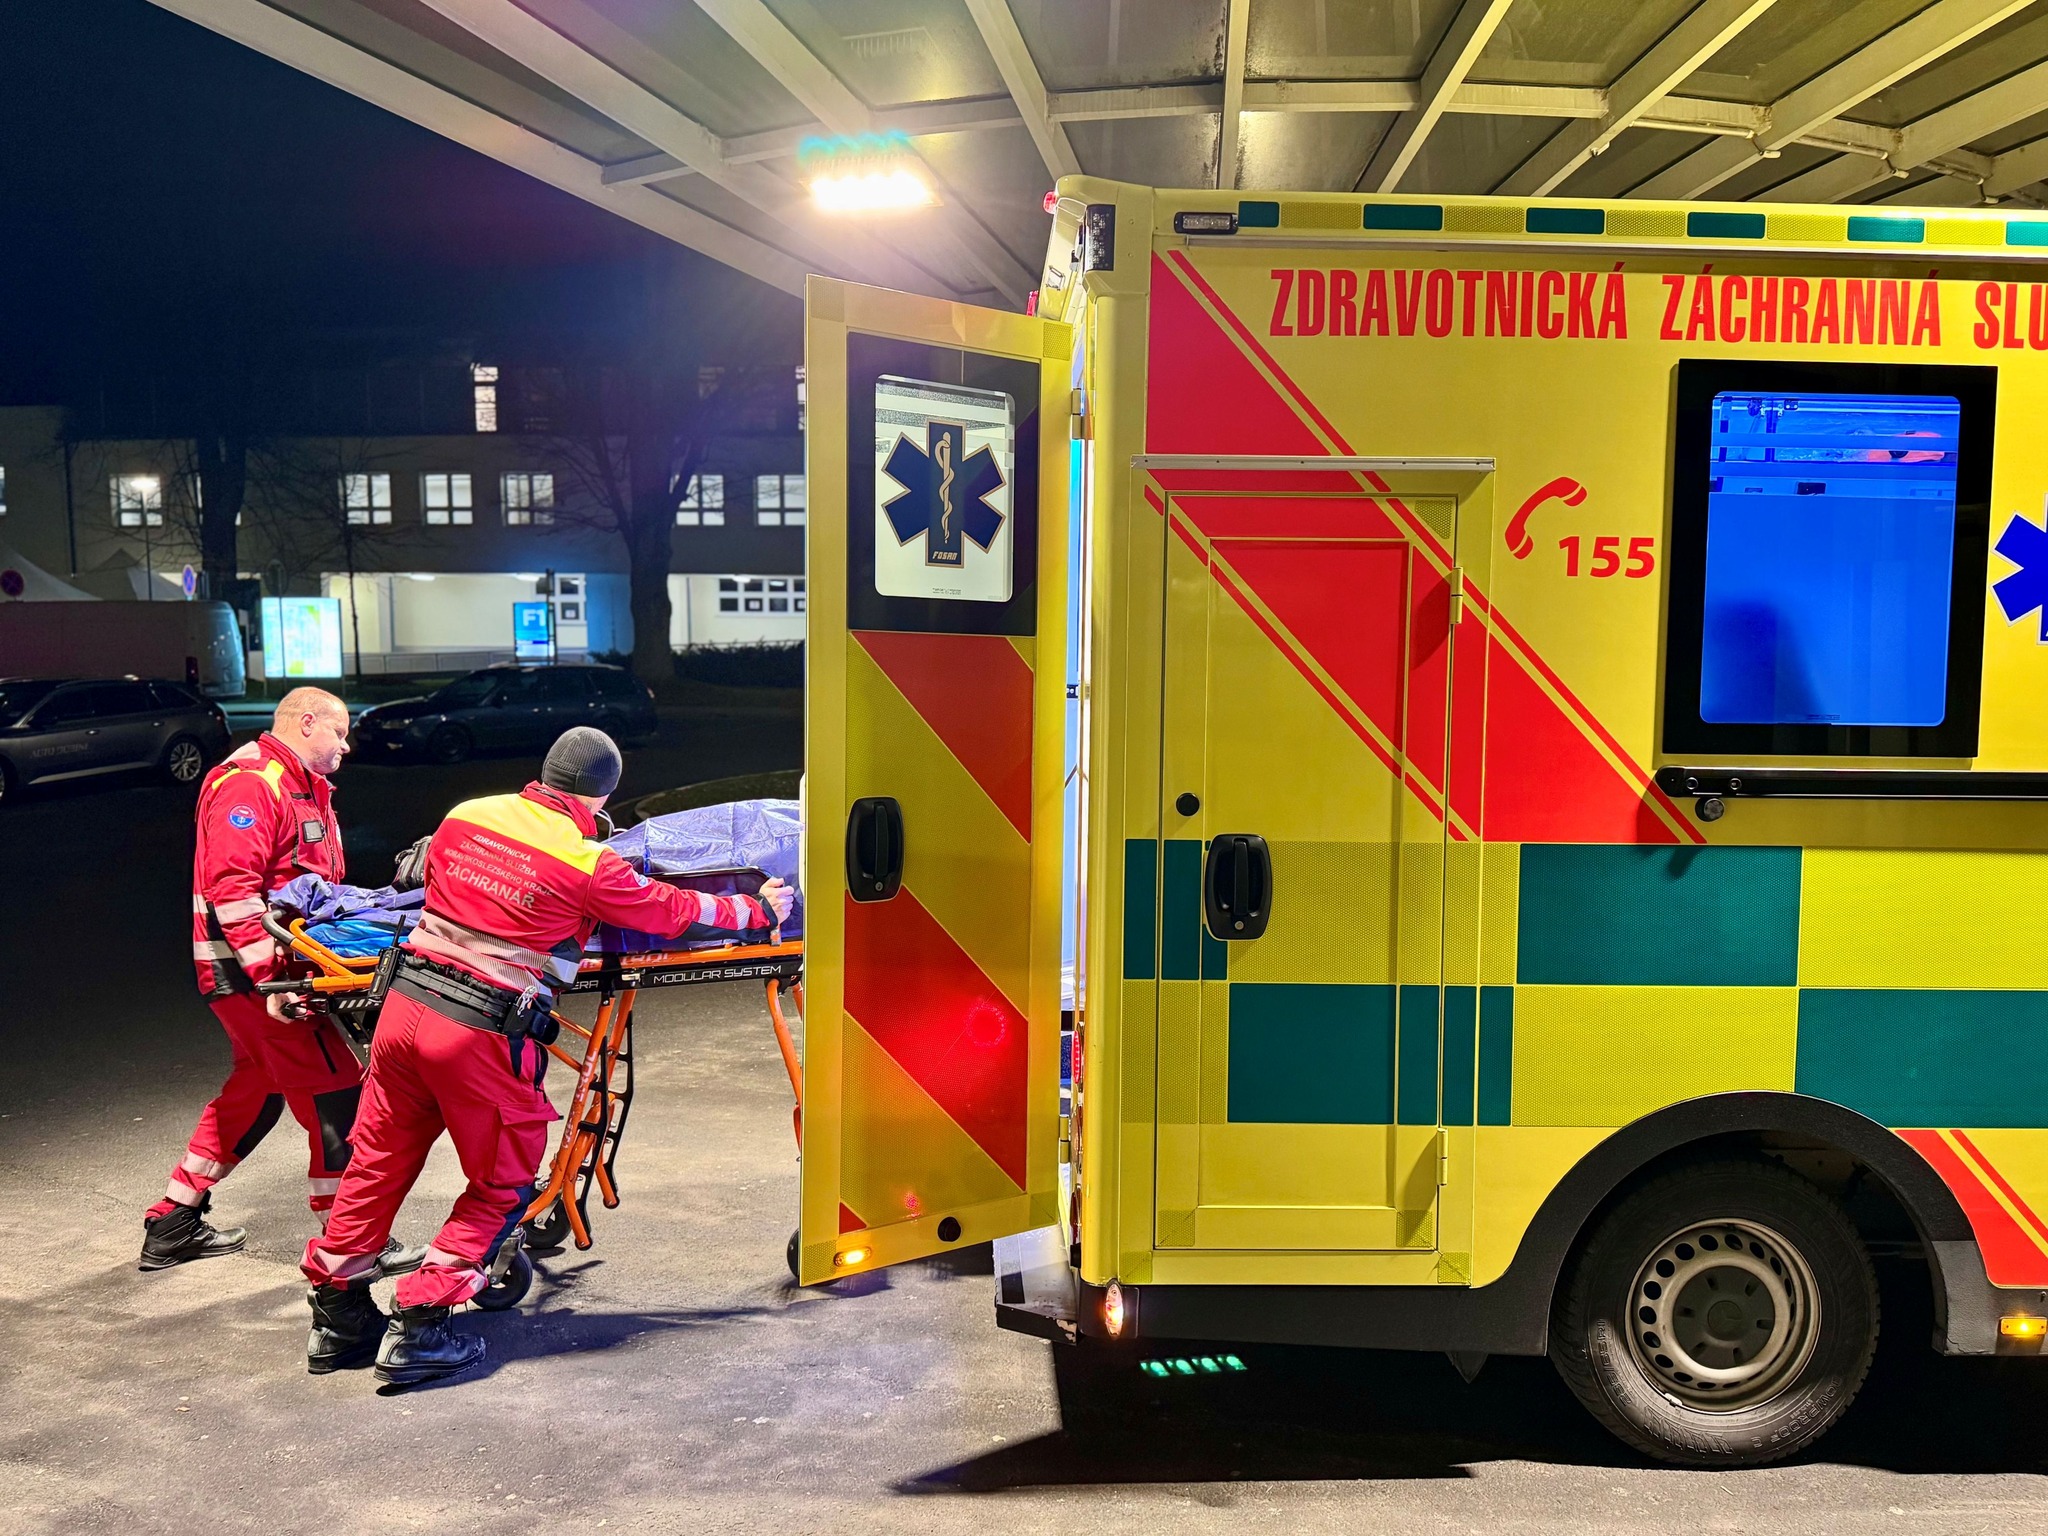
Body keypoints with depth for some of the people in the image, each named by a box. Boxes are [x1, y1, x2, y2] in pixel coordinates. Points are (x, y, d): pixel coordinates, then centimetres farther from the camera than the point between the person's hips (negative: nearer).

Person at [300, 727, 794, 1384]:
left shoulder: (466, 815, 6)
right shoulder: (588, 863, -8)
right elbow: (674, 911, 4)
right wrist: (757, 910, 20)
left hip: (406, 1004, 6)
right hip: (483, 1034, -6)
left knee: (378, 1162, 19)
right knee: (501, 1187, 12)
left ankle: (338, 1316, 29)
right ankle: (417, 1329, 9)